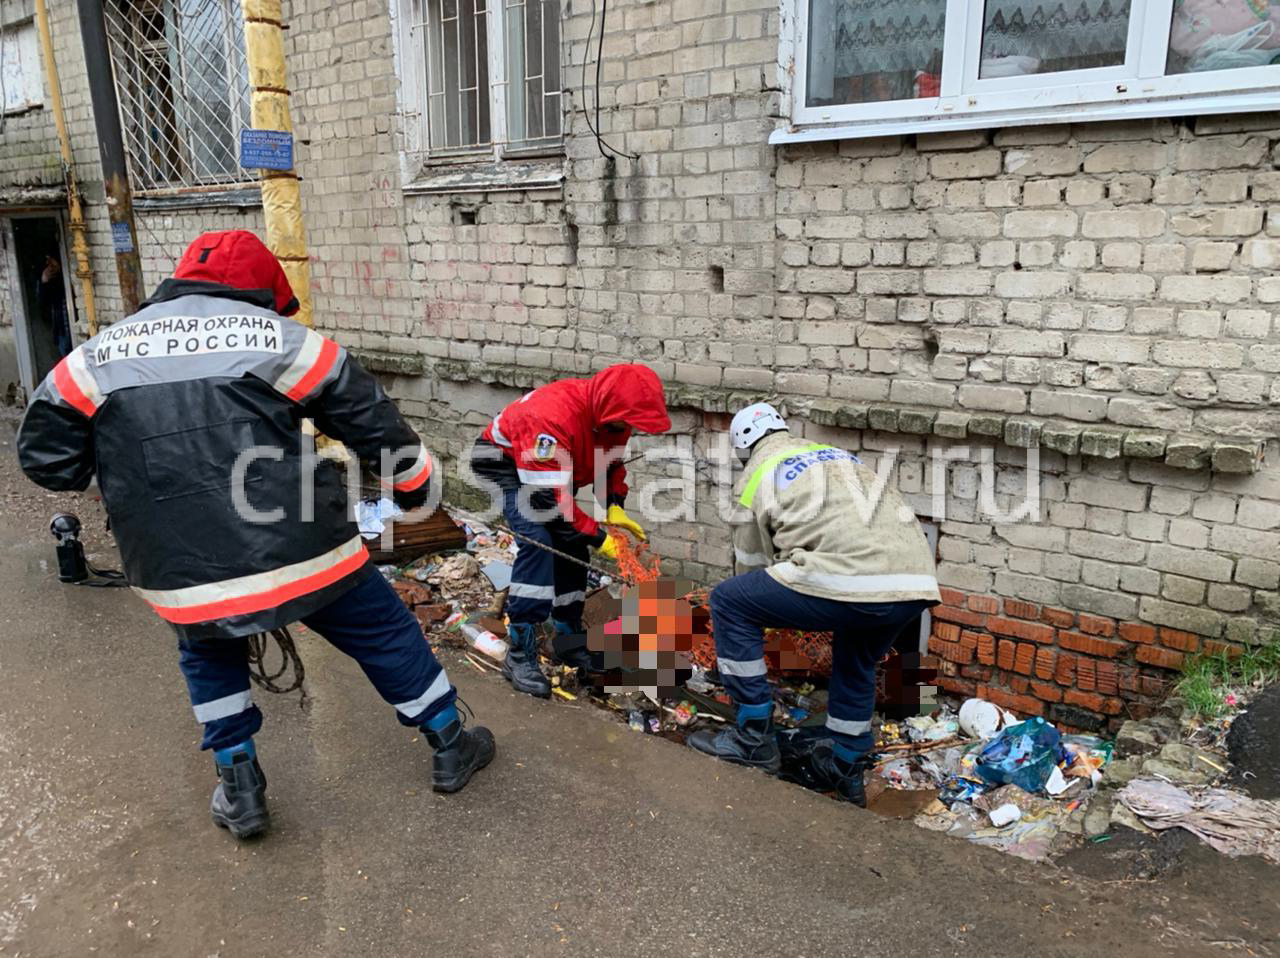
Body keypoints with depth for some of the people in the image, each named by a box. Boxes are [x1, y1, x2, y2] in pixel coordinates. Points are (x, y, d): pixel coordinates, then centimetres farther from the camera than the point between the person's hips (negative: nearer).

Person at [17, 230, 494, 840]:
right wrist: (413, 484, 19)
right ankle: (450, 748, 31)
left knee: (208, 654, 33)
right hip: (300, 554, -2)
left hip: (179, 577, 3)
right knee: (385, 634, 18)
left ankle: (239, 791, 33)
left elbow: (45, 456, 13)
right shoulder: (279, 341, -1)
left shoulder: (99, 355, 8)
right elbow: (371, 419, 3)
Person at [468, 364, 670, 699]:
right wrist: (598, 538, -31)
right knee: (537, 541, -24)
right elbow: (548, 497, -38)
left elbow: (612, 462, 3)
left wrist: (615, 508, -15)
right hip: (503, 461, -8)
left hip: (553, 469, 8)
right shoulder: (552, 417, -41)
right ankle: (520, 655, -18)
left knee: (572, 544, 2)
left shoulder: (611, 413, -16)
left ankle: (570, 639, 18)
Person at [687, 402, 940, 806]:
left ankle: (753, 737, 17)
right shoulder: (837, 455, 33)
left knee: (728, 601, 12)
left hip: (850, 579, -7)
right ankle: (847, 770, 42)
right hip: (917, 580, 7)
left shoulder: (758, 475, 16)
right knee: (857, 665, 35)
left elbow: (753, 563, 22)